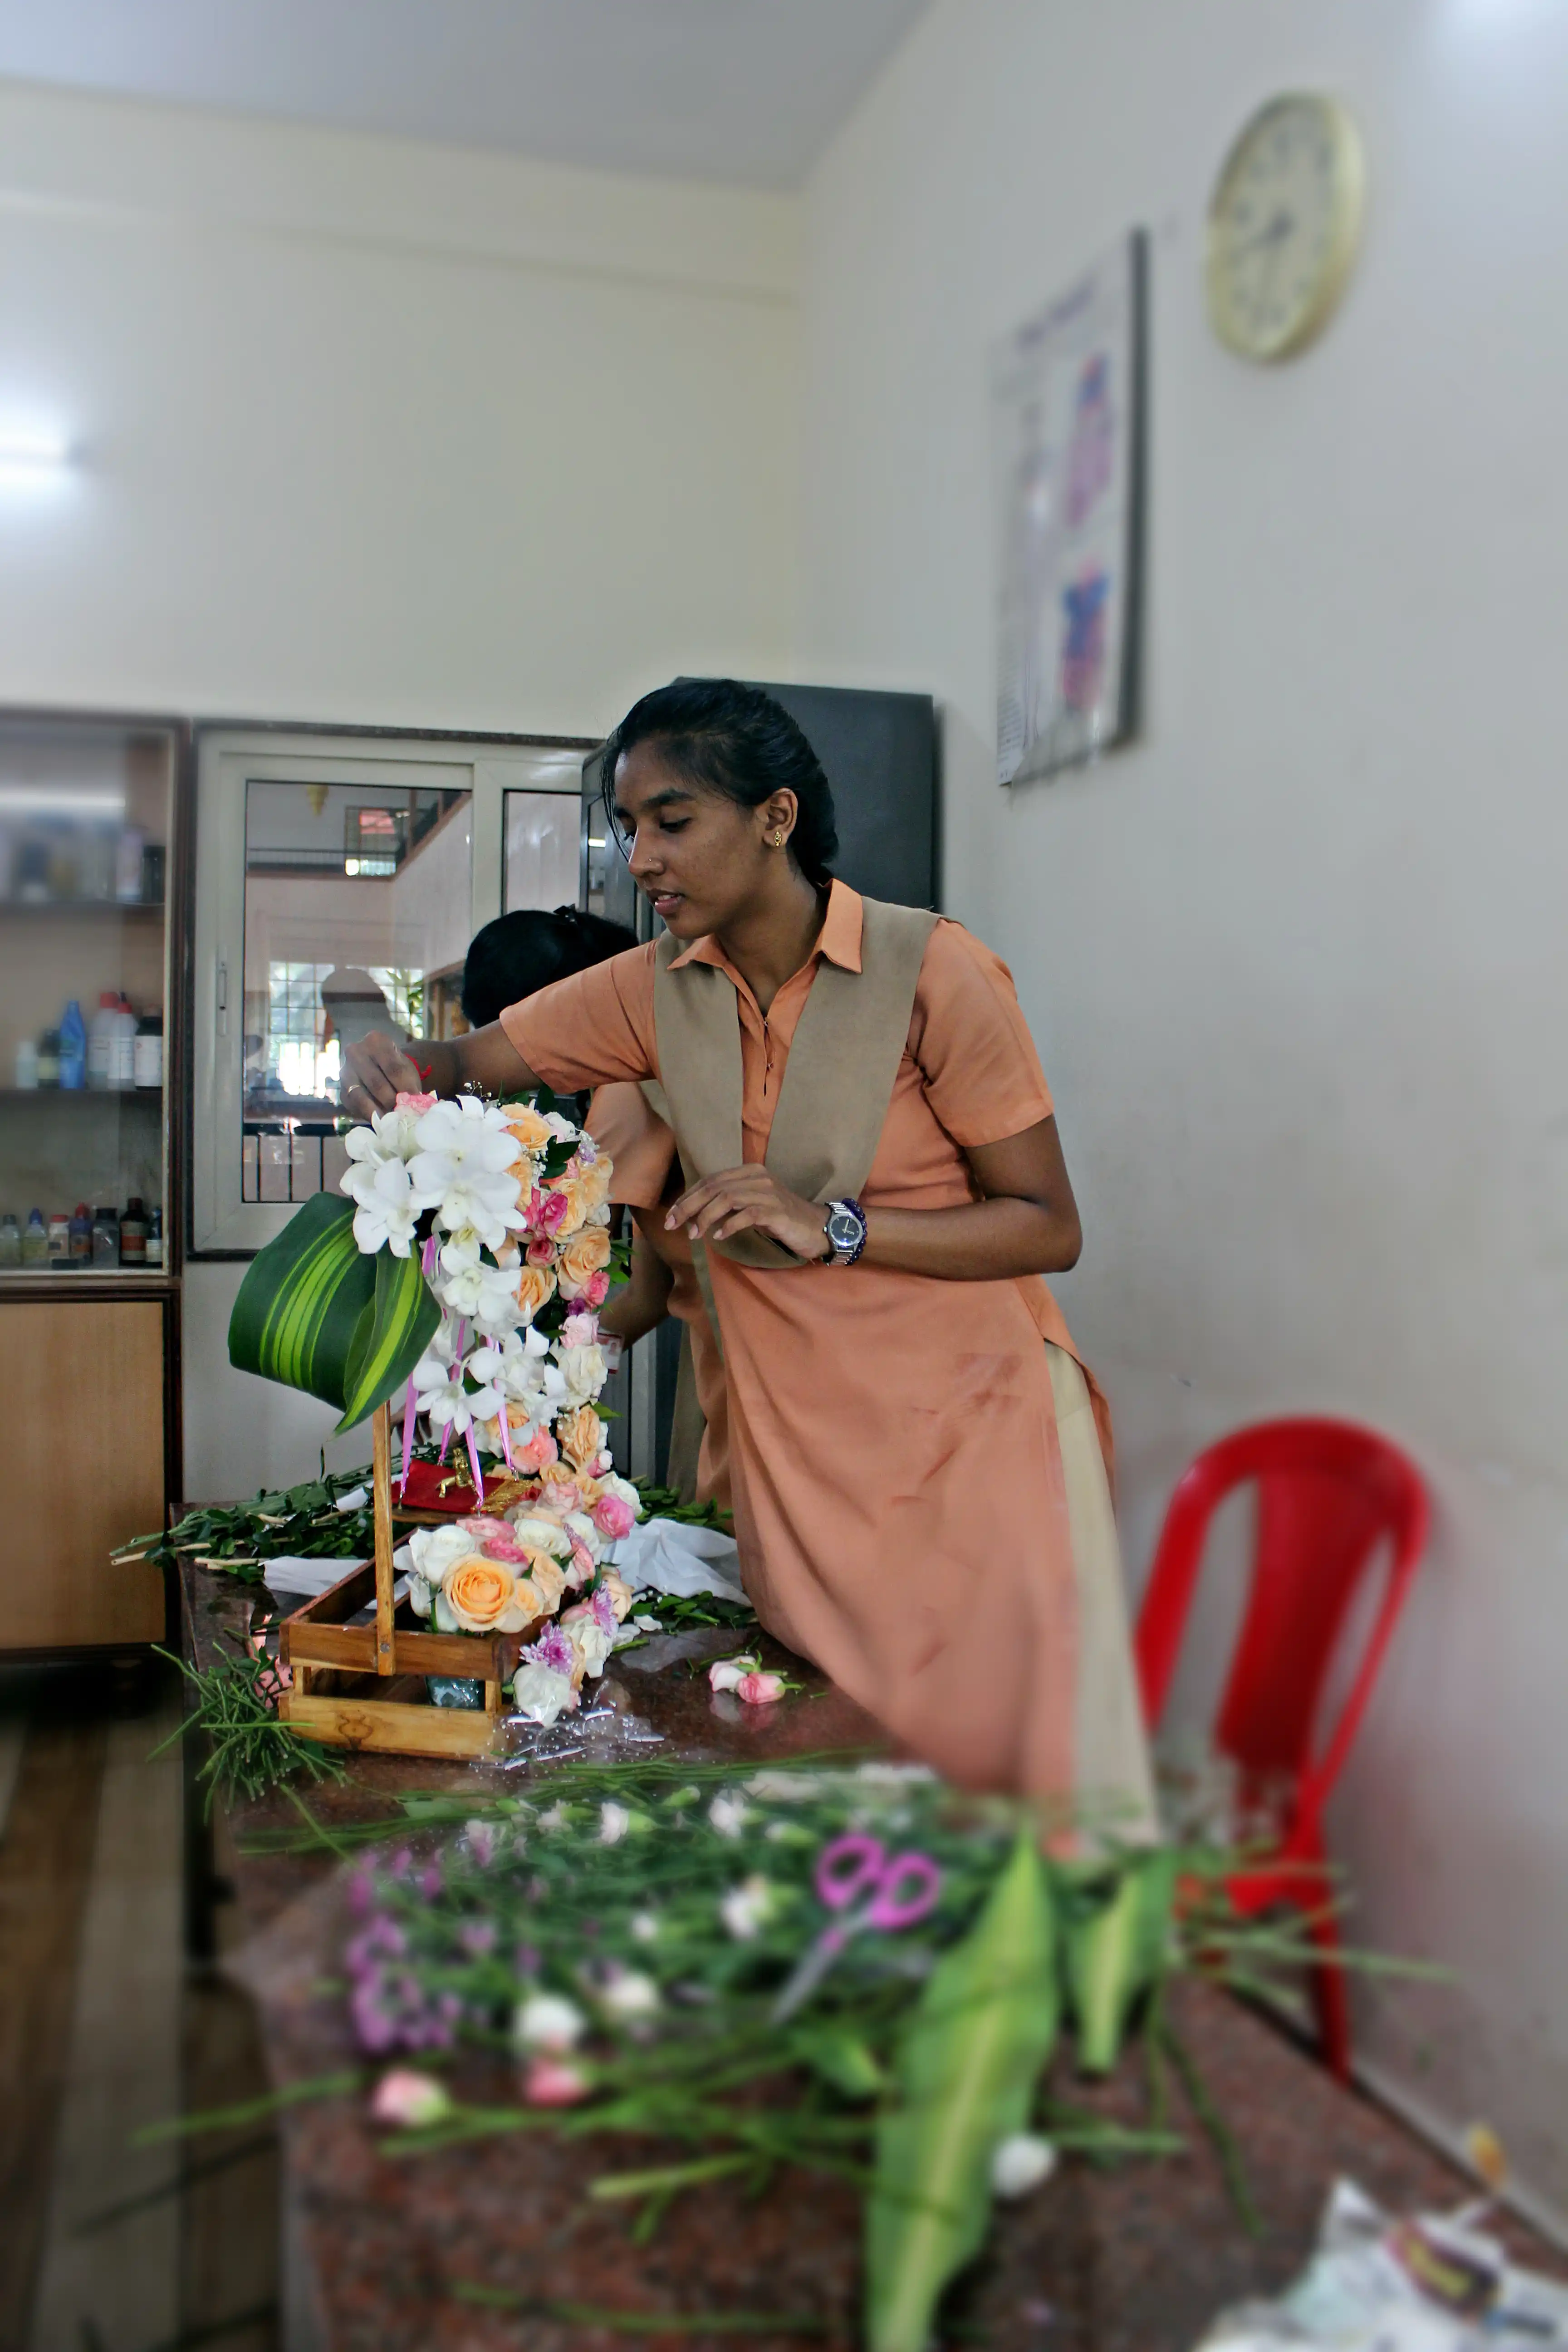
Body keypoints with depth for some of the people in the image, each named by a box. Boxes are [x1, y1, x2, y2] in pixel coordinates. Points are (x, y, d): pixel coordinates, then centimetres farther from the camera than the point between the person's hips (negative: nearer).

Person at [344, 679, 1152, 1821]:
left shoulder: (933, 970, -11)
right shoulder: (656, 991, 4)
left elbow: (1049, 1226, -10)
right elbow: (473, 1060, 11)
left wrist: (830, 1227, -22)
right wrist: (397, 1070, -14)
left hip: (976, 1434, -4)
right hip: (794, 1456, 4)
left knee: (1042, 1775, -2)